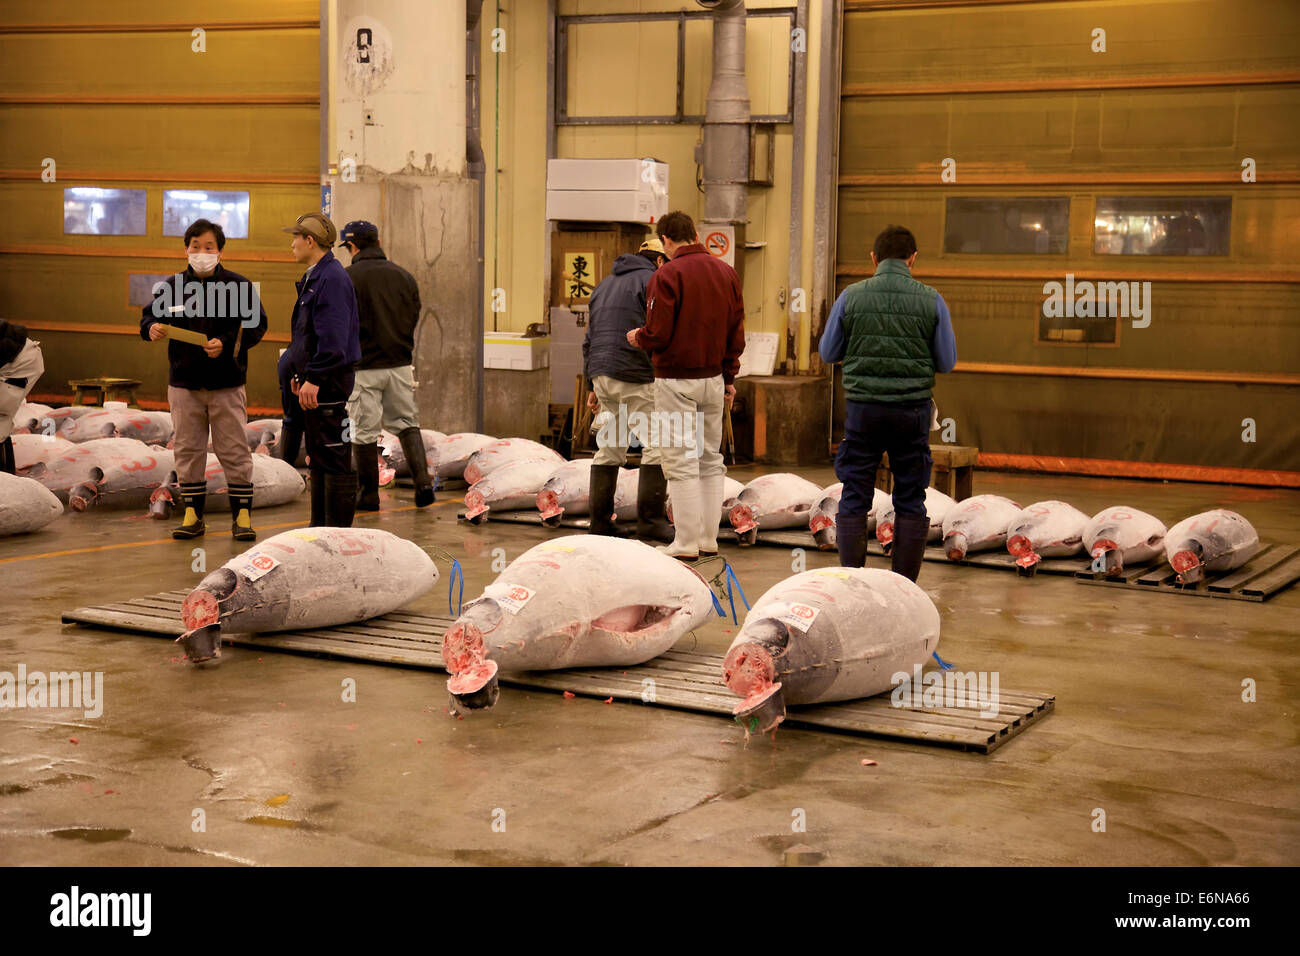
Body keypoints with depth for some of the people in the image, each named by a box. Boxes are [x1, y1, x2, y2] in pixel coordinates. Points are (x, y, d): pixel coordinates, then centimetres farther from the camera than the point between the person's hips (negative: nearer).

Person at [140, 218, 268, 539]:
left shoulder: (238, 285, -2)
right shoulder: (172, 286, 6)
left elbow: (256, 326, -4)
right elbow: (148, 315, 12)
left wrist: (227, 344, -18)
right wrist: (151, 328, -12)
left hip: (227, 384, -3)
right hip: (184, 383, 3)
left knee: (234, 451, 1)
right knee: (187, 451, 8)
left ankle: (242, 514, 9)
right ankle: (192, 514, 17)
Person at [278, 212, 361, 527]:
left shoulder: (333, 278, -16)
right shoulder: (313, 277, 18)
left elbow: (333, 336, -23)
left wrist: (314, 378, -24)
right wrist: (300, 373, 23)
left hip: (330, 381, -11)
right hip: (316, 381, 11)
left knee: (335, 459, -7)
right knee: (318, 457, 16)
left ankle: (339, 531, -5)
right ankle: (320, 526, 24)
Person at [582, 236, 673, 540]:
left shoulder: (606, 284, 23)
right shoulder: (652, 281, -2)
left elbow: (589, 339, 22)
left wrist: (593, 385, 23)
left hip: (602, 376, 8)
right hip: (635, 378, -8)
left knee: (609, 449, 11)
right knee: (657, 445, -5)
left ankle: (600, 521, 10)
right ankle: (651, 520, -9)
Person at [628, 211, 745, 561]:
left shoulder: (667, 275, -13)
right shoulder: (727, 273, 7)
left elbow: (658, 335, -16)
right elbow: (736, 333, 9)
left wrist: (637, 337, 6)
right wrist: (729, 378, 17)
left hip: (676, 381, -6)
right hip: (714, 378, 6)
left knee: (681, 461, -2)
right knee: (711, 459, 13)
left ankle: (687, 543, 0)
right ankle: (709, 539, 16)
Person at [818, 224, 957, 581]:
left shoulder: (851, 296, -2)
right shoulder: (931, 300, -2)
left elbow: (829, 353, 7)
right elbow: (947, 362, 5)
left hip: (863, 407, 0)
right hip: (913, 408, 0)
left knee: (854, 498, 7)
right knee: (910, 499, 8)